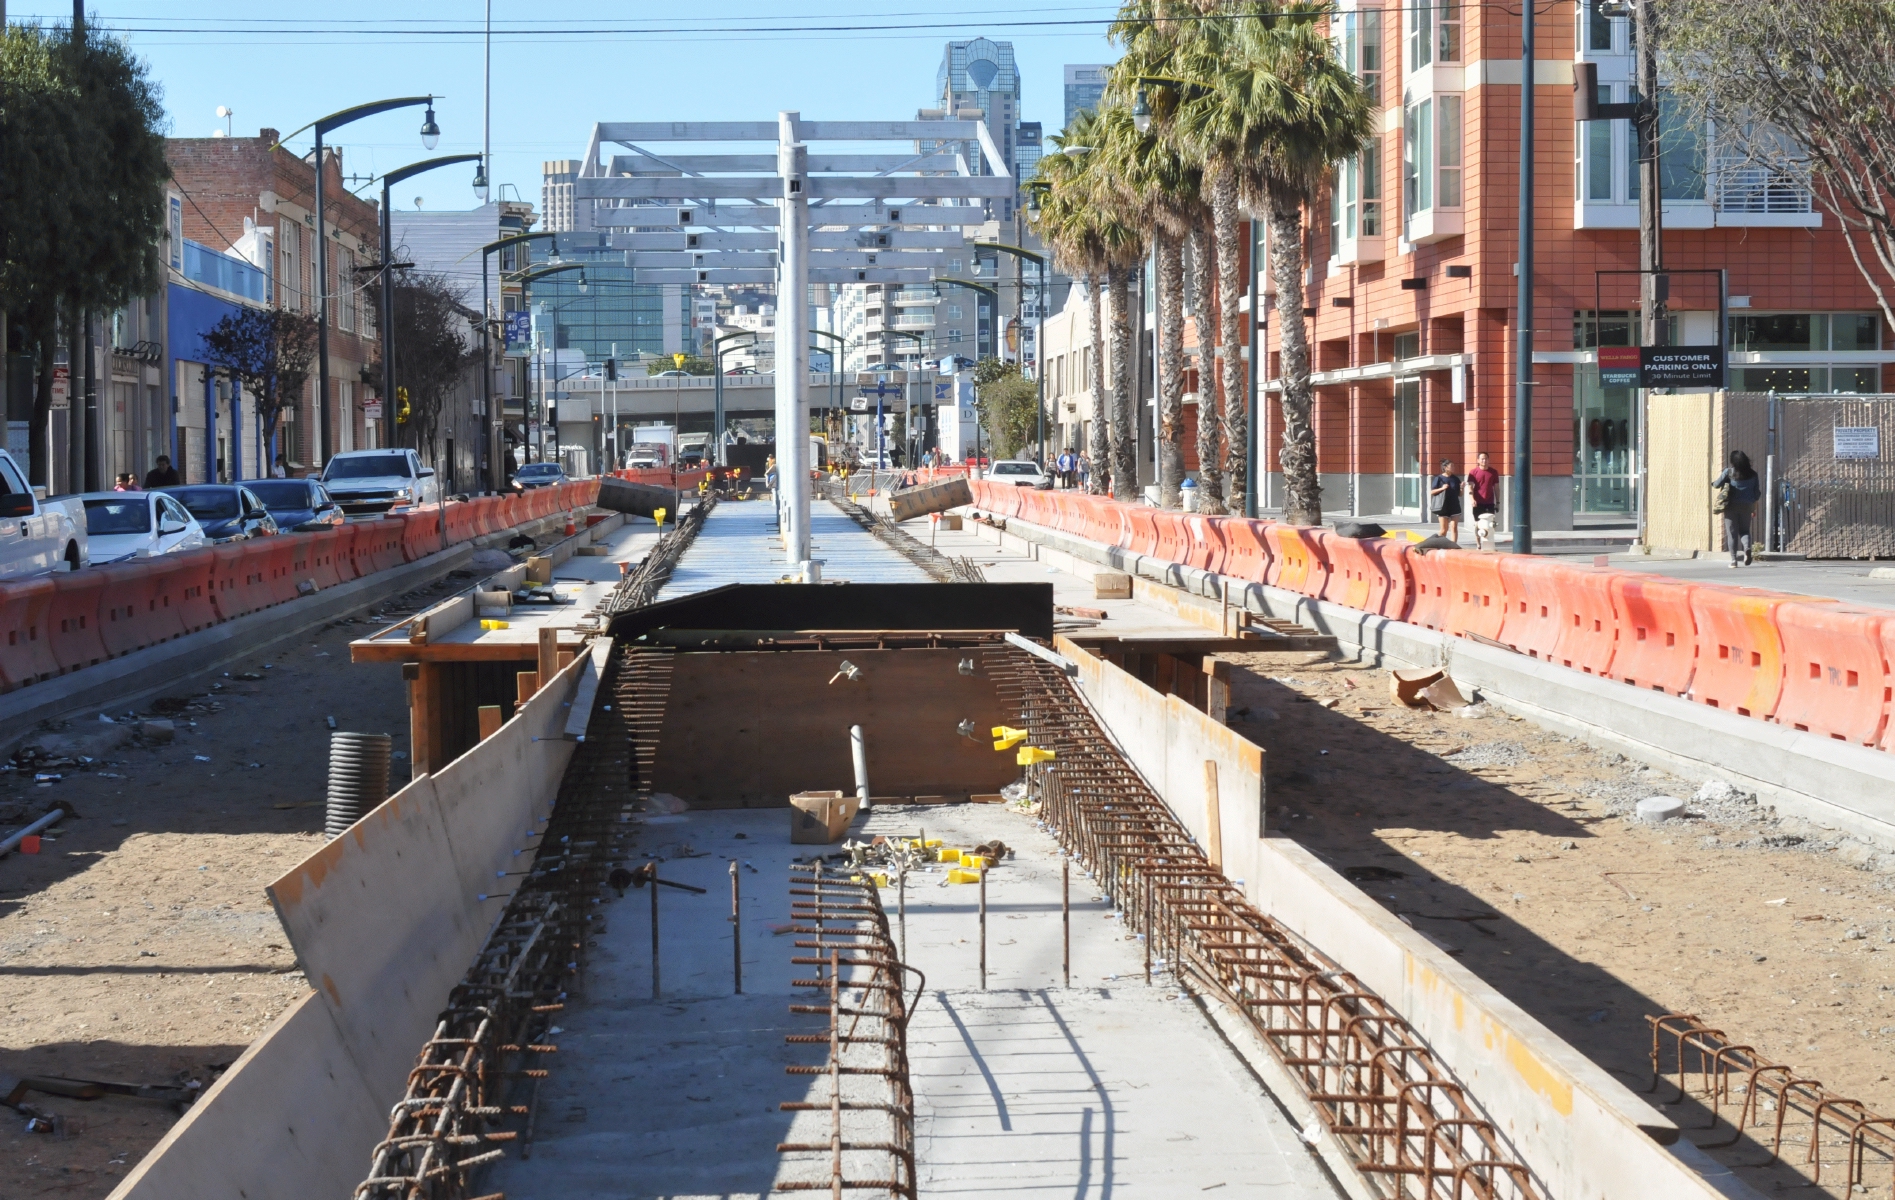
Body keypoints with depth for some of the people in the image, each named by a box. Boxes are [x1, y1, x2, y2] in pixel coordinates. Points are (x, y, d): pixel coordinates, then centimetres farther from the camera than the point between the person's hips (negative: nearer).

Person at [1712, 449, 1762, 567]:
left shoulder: (1728, 472, -5)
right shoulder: (1752, 474, 4)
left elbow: (1717, 484, 1)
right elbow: (1757, 493, 7)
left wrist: (1713, 481, 25)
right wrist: (1754, 506, 20)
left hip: (1731, 506, -2)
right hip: (1746, 506, 2)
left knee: (1732, 533, 3)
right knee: (1744, 530, 14)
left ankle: (1734, 560, 0)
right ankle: (1747, 548, -17)